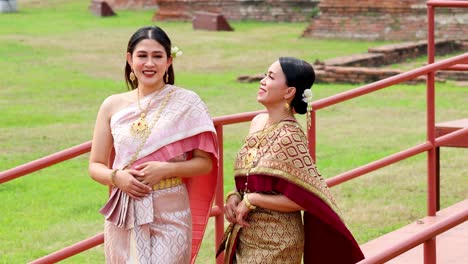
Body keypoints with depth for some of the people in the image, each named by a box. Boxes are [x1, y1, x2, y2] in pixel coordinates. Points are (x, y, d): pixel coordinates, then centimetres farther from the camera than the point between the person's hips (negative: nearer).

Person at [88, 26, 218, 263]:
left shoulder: (186, 103, -3)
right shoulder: (112, 106, 5)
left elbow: (205, 162, -1)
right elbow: (96, 166, 9)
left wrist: (166, 169, -16)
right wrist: (116, 177, -12)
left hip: (169, 215, -3)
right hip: (123, 217, 3)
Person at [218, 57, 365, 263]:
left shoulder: (289, 137, -19)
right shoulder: (258, 122, 3)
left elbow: (306, 198, -21)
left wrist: (251, 200, -17)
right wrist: (235, 197, -3)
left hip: (275, 245, -7)